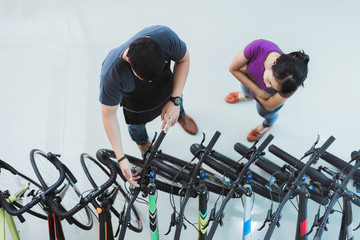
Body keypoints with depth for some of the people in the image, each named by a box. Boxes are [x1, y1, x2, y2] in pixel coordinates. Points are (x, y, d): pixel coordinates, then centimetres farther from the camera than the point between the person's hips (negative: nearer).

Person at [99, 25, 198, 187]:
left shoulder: (165, 36, -41)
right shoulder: (111, 75, -45)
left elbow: (183, 59, -18)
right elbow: (108, 115, -29)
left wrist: (175, 100, -24)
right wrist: (121, 158, -28)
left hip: (167, 90, 2)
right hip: (136, 104, -2)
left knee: (176, 109, 33)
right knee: (136, 126, 28)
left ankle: (180, 116, 72)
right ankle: (143, 143, 66)